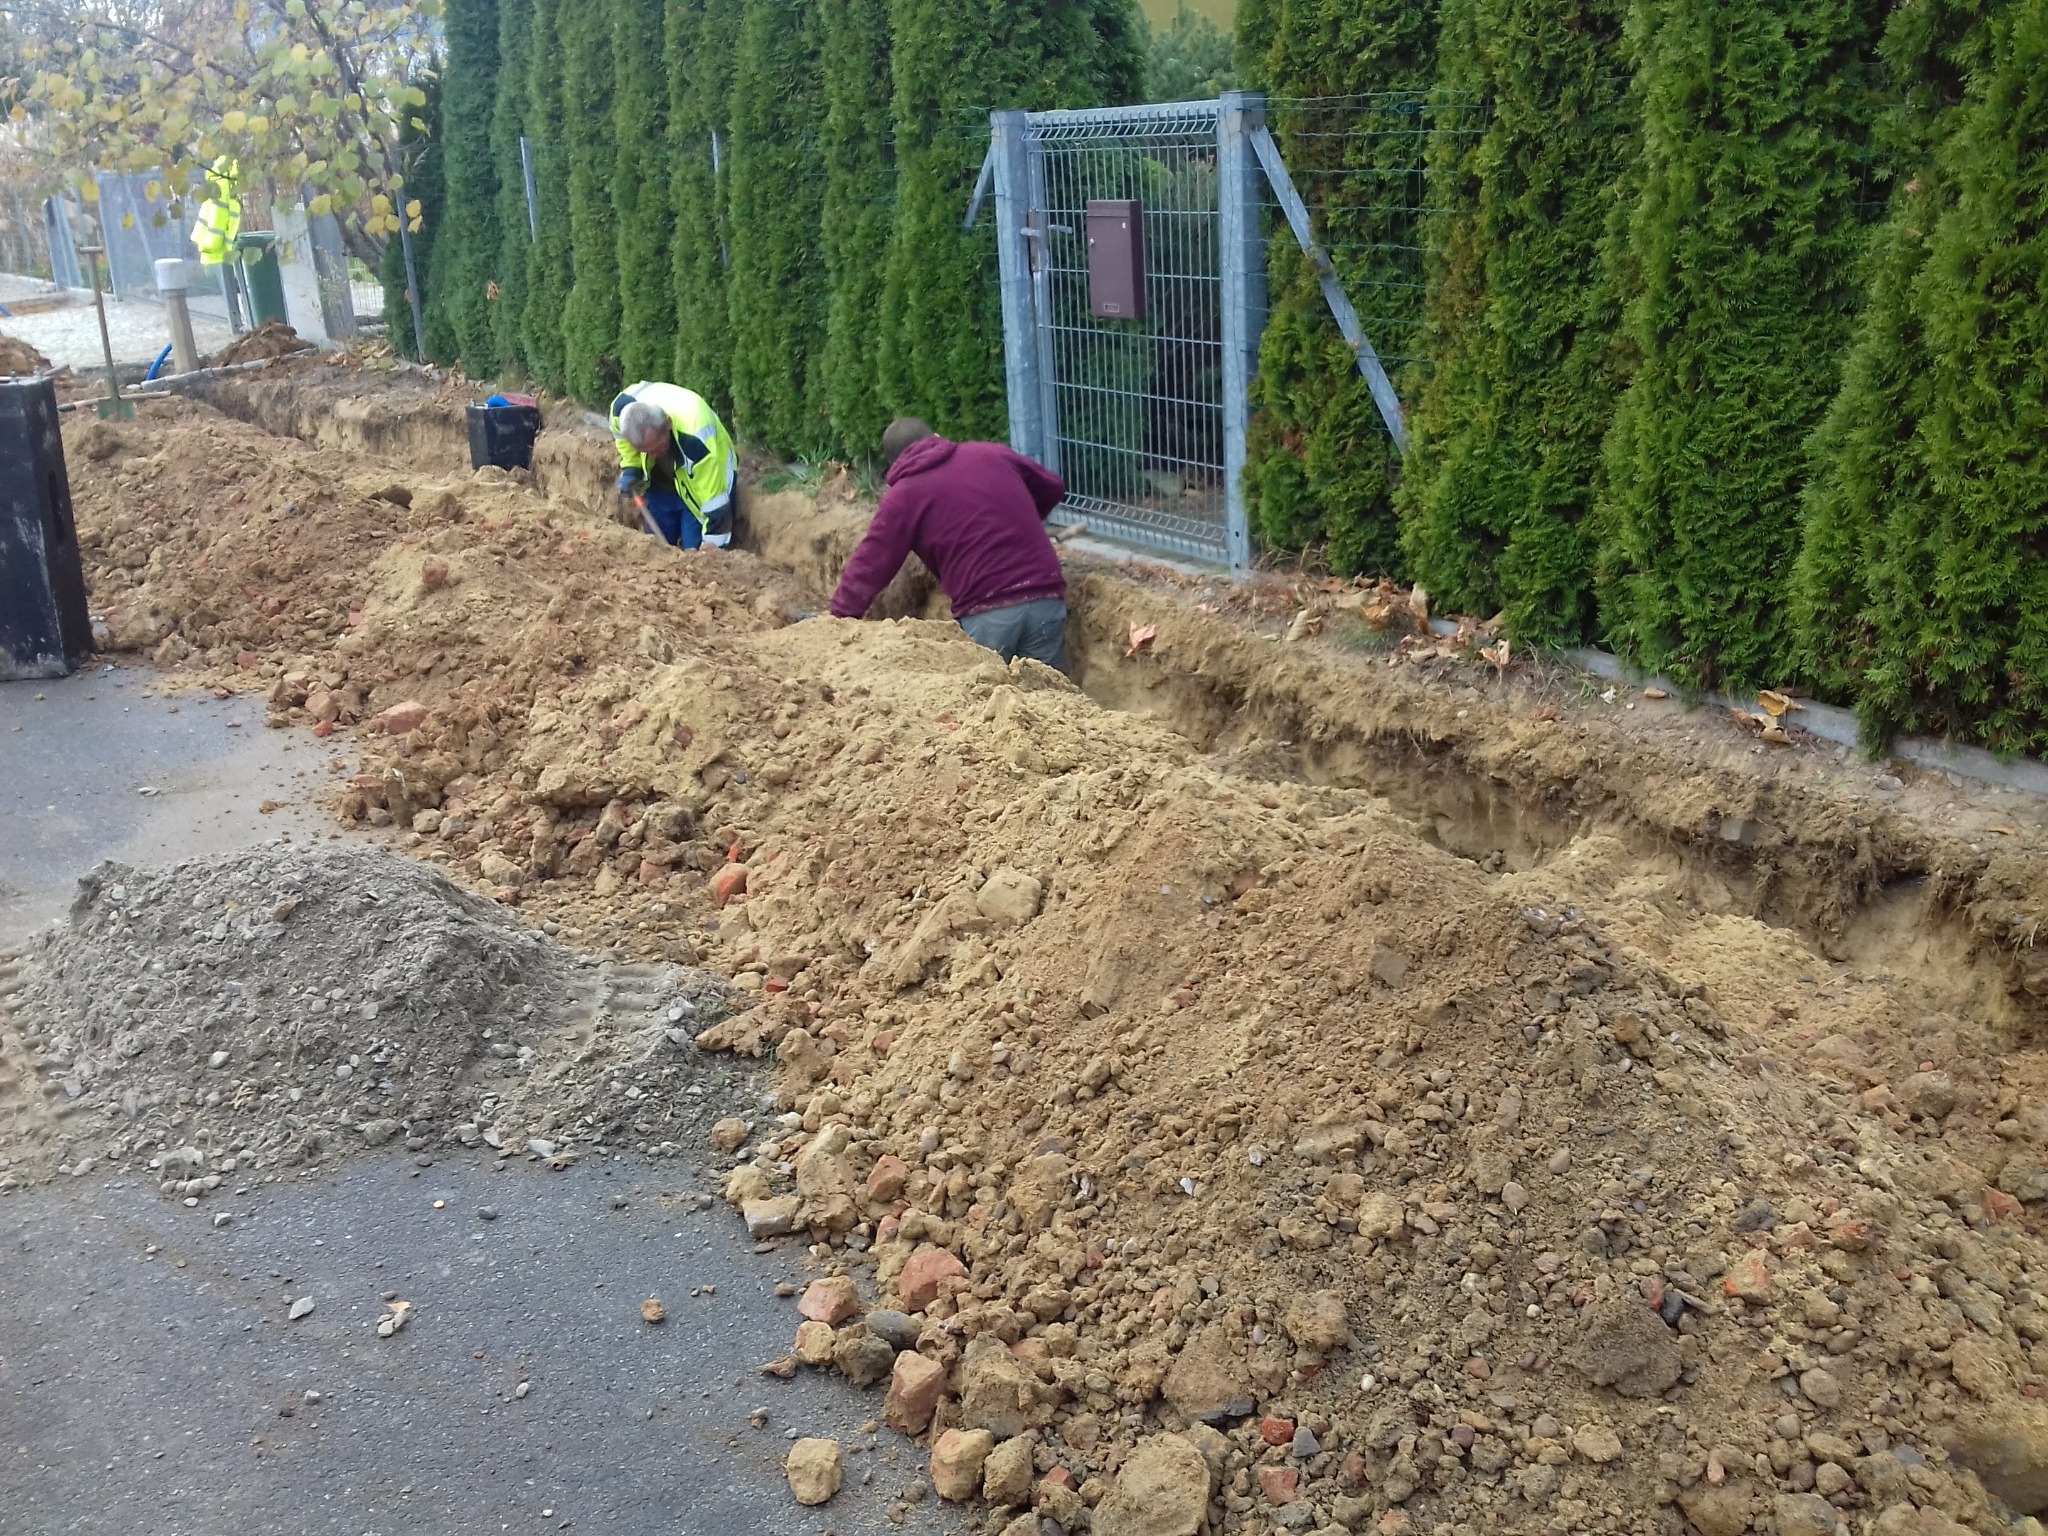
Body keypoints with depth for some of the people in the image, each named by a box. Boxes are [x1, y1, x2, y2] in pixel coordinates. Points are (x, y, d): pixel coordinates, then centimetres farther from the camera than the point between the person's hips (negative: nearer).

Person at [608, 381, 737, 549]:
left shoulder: (697, 441, -46)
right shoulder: (621, 407, -30)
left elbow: (715, 500, -37)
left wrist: (712, 546, -32)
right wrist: (630, 469, -12)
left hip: (704, 476, -5)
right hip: (662, 480, 5)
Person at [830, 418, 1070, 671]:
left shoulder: (903, 495, 8)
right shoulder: (991, 454, 18)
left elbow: (869, 566, 4)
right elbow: (1053, 487, 32)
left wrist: (839, 620, 11)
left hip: (986, 612, -3)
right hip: (1045, 598, 3)